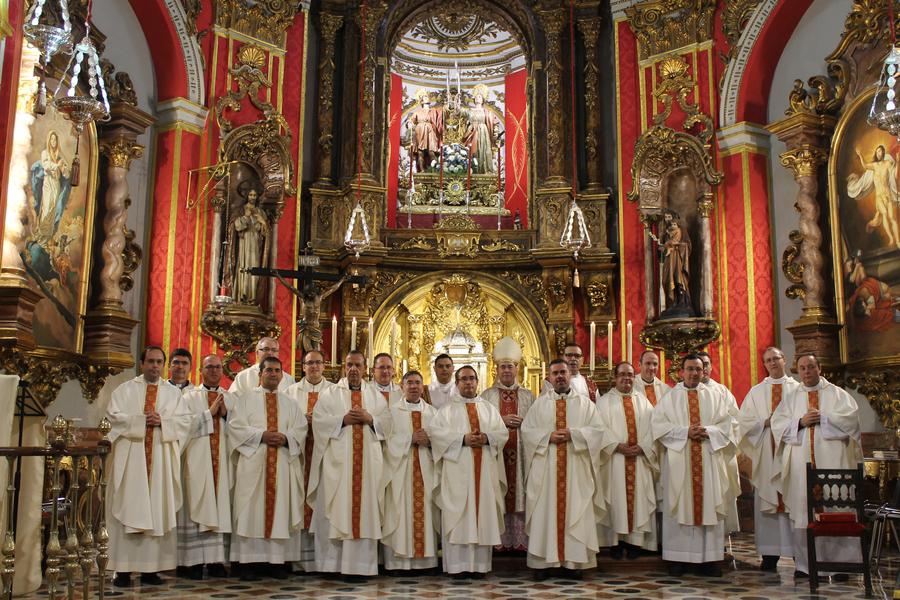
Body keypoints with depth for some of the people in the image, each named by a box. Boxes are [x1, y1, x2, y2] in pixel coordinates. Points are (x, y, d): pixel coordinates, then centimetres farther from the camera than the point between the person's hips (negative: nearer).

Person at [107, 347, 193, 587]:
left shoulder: (173, 392, 12)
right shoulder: (125, 389, 9)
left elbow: (185, 420, 2)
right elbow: (113, 416, -3)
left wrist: (162, 421, -13)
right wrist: (142, 419, -14)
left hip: (160, 460, 1)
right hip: (130, 458, -1)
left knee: (158, 512, 0)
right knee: (128, 511, -3)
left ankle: (151, 568, 5)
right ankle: (123, 569, 0)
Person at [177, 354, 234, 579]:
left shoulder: (230, 398, 16)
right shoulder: (189, 396, 6)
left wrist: (225, 415, -6)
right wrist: (209, 413, -9)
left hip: (222, 460, 3)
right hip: (197, 461, -3)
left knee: (220, 507, 0)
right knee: (197, 508, -6)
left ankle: (216, 560, 5)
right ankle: (192, 561, -2)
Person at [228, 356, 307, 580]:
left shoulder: (290, 403, 17)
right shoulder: (246, 398, 9)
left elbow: (300, 430, 7)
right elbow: (236, 427, -3)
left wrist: (285, 438, -13)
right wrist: (261, 436, -15)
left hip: (283, 464, 3)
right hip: (253, 463, -2)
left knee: (281, 510, 1)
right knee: (252, 511, -5)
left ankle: (278, 561, 5)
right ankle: (249, 562, -2)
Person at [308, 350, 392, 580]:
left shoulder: (376, 395, 14)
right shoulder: (330, 394, 8)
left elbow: (387, 423, 8)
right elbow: (319, 420, -3)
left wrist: (370, 419, -9)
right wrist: (343, 419, -13)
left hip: (368, 461, 2)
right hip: (337, 460, -2)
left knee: (363, 508, -1)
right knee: (335, 509, -3)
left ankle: (358, 564, 3)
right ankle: (332, 562, 3)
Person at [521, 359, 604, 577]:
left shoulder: (584, 403, 10)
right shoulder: (540, 403, 11)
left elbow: (597, 430, 1)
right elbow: (526, 430, 4)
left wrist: (572, 434, -13)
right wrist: (548, 436, -11)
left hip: (575, 467, 0)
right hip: (545, 467, 0)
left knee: (575, 511, -2)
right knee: (545, 511, -2)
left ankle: (573, 561, 4)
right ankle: (544, 561, 2)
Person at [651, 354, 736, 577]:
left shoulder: (715, 396, 12)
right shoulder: (669, 397, 7)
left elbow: (726, 424, 6)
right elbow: (659, 425, -3)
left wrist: (708, 431, -13)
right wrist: (685, 432, -14)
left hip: (709, 459, 2)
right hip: (678, 460, -2)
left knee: (709, 505, 0)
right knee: (679, 507, -2)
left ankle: (709, 558, 6)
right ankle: (677, 558, 2)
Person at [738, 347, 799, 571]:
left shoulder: (798, 389, 7)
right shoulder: (756, 392, 12)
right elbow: (745, 422, 6)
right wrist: (766, 422, -8)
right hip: (766, 455, 2)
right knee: (767, 504, 1)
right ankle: (769, 554, 5)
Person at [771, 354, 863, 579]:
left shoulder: (837, 394, 11)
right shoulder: (791, 398, 15)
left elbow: (851, 416, -3)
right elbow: (777, 423, 6)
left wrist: (822, 418, -8)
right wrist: (800, 422, -9)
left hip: (832, 460, -1)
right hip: (802, 462, 1)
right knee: (803, 509, -1)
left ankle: (840, 560, 3)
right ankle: (805, 563, 4)